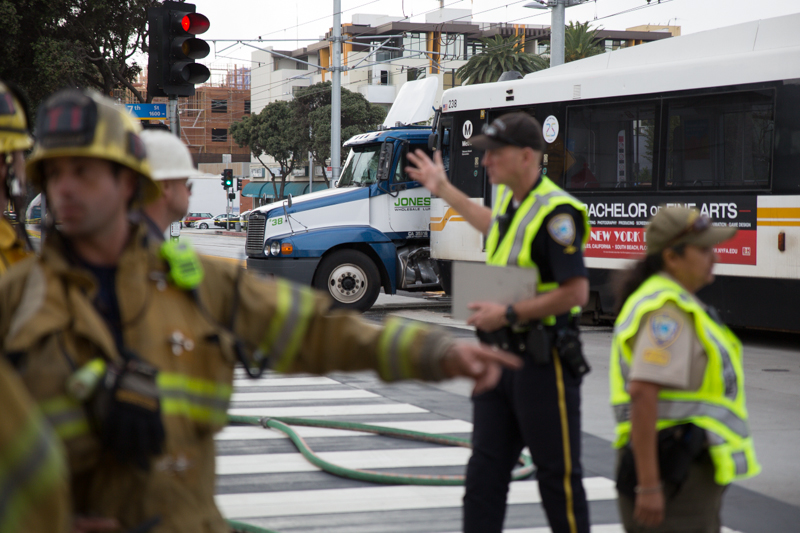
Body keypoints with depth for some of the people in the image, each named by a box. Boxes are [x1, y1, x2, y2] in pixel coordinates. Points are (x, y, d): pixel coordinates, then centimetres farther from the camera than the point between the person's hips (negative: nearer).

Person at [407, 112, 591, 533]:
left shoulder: (554, 211, -18)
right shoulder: (509, 197, 10)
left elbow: (576, 292, -23)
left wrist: (509, 313, -21)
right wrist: (444, 190, 40)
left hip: (541, 360, -9)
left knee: (557, 474, 0)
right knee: (485, 468, 9)